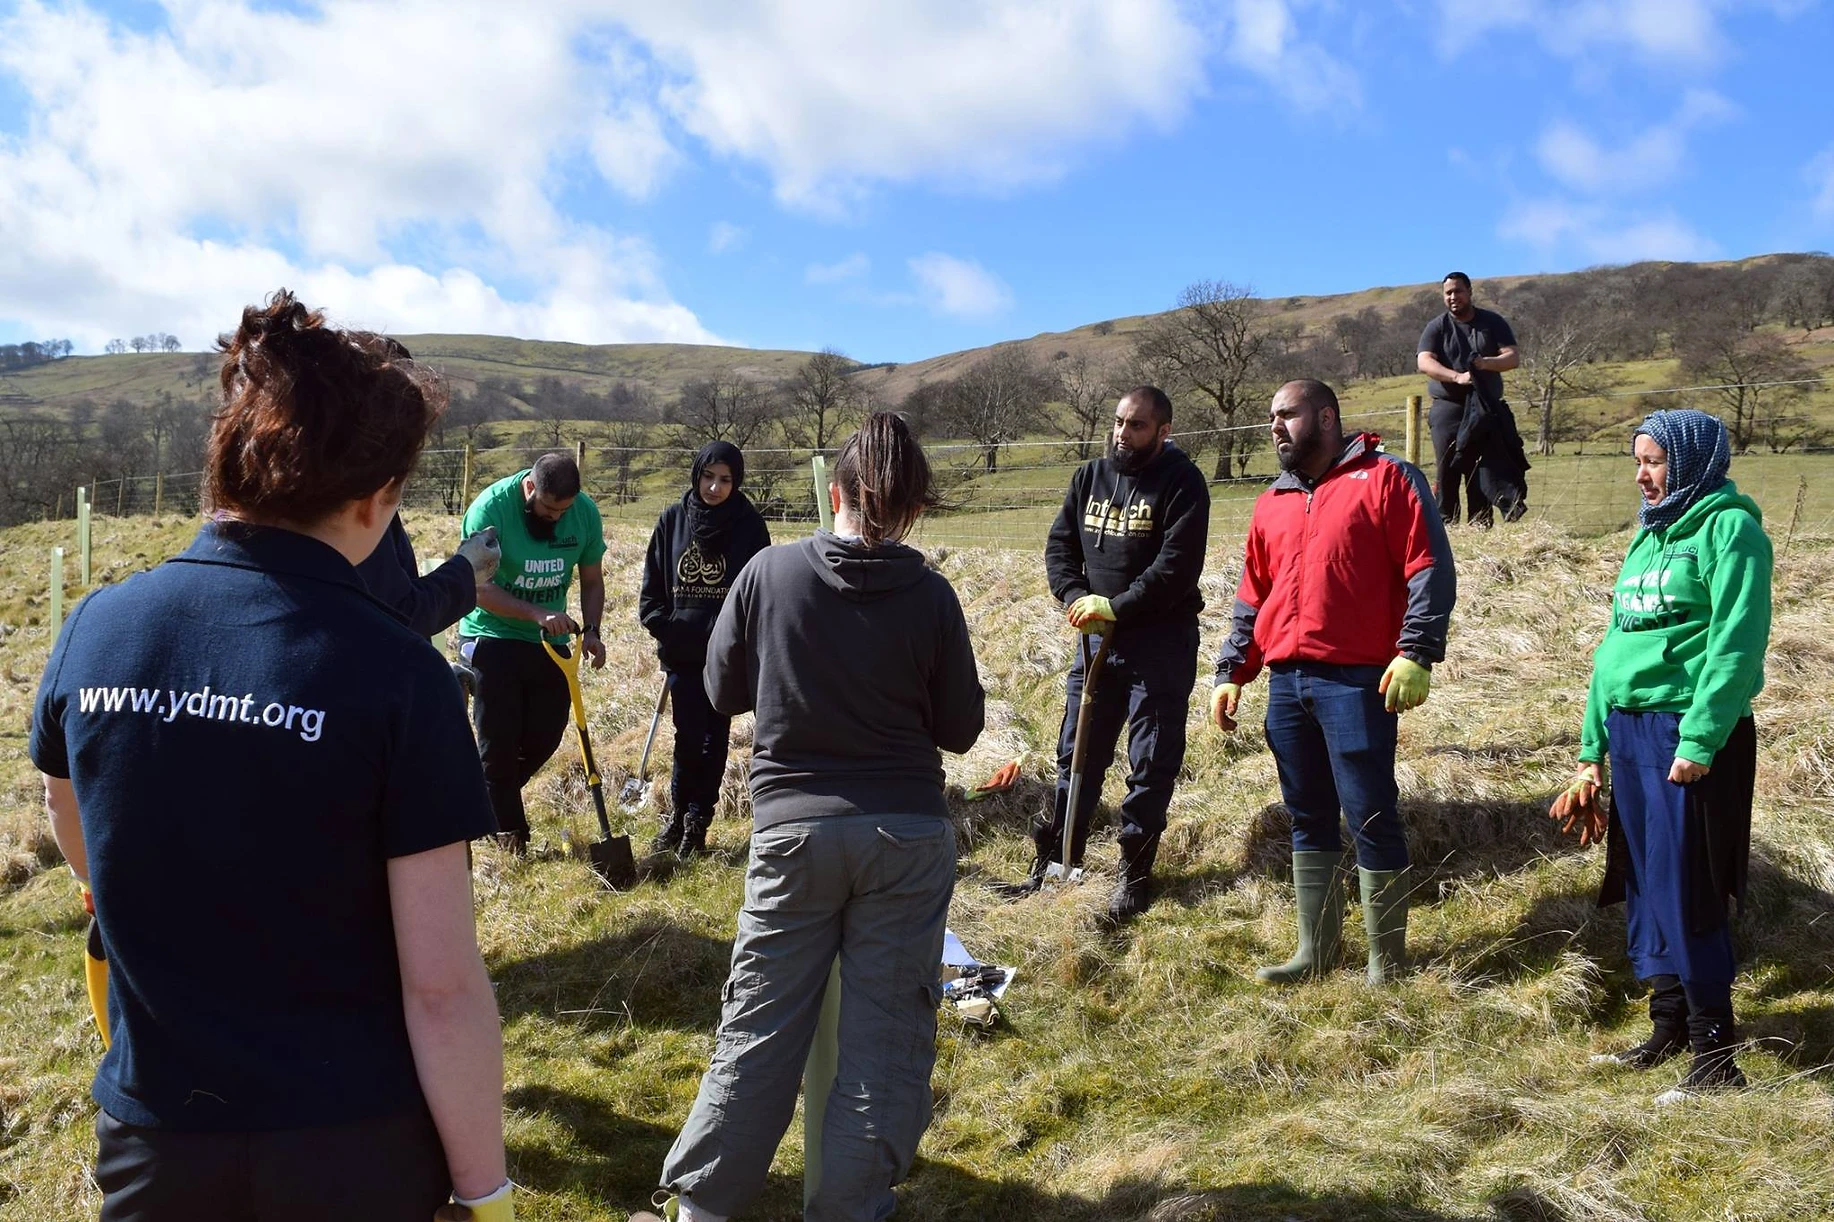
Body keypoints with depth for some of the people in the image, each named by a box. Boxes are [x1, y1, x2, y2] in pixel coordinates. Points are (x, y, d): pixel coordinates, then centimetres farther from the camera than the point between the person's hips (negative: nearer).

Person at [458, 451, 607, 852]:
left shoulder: (586, 512, -7)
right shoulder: (491, 508, -20)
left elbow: (592, 580, 3)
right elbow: (479, 586, -22)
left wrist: (591, 630, -13)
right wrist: (536, 614, -34)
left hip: (550, 642, 5)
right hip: (492, 636, -4)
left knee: (545, 736, 7)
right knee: (499, 740, -4)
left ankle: (485, 803, 31)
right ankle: (508, 830, 10)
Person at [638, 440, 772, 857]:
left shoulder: (749, 524, -3)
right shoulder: (673, 520, 3)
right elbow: (652, 584, 8)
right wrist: (663, 626, -4)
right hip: (681, 651, 1)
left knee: (715, 736, 6)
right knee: (689, 736, 1)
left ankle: (697, 821, 18)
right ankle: (680, 815, 19)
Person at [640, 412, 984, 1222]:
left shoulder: (769, 572, -4)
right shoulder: (929, 594, -6)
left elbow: (722, 691, 6)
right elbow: (960, 729, 2)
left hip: (793, 824, 1)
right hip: (908, 834, 0)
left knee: (761, 1022, 11)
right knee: (886, 1031, 9)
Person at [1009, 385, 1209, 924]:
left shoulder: (1182, 482, -10)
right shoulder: (1090, 477, 8)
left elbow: (1177, 566, -18)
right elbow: (1060, 545, 8)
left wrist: (1115, 607, -20)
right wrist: (1076, 598, -9)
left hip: (1161, 642, -5)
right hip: (1098, 638, 6)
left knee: (1151, 766, 2)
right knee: (1077, 753, 12)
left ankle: (1135, 874, 13)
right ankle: (1054, 861, 22)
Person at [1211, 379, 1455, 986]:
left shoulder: (1387, 479, -1)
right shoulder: (1272, 503, 18)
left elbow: (1430, 570, -8)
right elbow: (1252, 598, 21)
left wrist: (1416, 654, -17)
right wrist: (1232, 672, 15)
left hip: (1357, 681, -6)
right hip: (1287, 683, 7)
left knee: (1370, 816, -2)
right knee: (1307, 817, 12)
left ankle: (1386, 963, 10)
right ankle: (1315, 950, 23)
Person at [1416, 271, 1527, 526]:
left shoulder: (1492, 322, 9)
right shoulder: (1437, 328, 4)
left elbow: (1514, 357, 1)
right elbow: (1424, 362, -12)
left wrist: (1487, 363, -21)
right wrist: (1457, 377, -28)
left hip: (1486, 409, 1)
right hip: (1448, 409, -1)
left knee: (1486, 469, -3)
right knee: (1448, 471, -6)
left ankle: (1480, 527, -2)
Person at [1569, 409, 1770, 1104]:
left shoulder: (1728, 528, -7)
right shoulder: (1649, 536, 18)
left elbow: (1736, 643, -17)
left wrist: (1700, 740, -23)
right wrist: (1593, 746, 17)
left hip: (1689, 736, -8)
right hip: (1629, 729, 8)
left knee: (1683, 896, -6)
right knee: (1644, 889, 13)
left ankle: (1716, 1055, 5)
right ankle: (1668, 1031, 25)